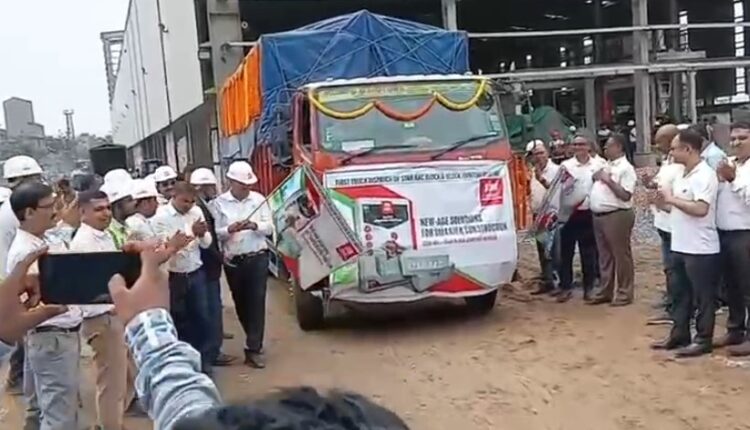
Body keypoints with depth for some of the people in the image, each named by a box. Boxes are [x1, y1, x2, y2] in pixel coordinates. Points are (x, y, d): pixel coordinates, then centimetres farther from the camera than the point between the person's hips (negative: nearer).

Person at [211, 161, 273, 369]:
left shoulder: (259, 199, 2)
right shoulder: (219, 203, -2)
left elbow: (269, 228, 0)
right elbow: (215, 233, -7)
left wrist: (255, 226, -20)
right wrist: (229, 230, -26)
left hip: (258, 258, 0)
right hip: (233, 261, 1)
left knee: (257, 302, -5)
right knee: (241, 303, 13)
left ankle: (254, 349, -2)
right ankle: (255, 341, 32)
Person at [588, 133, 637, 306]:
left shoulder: (626, 168, -10)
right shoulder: (606, 165, 16)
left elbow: (626, 195, -18)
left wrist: (609, 181, -20)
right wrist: (596, 177, 5)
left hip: (617, 216, -9)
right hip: (599, 215, 9)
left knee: (621, 255, 0)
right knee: (604, 255, 14)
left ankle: (624, 293, 7)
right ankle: (605, 291, 22)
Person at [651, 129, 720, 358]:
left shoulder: (704, 175, -17)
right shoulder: (683, 175, 12)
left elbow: (701, 209, -28)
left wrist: (672, 199, -19)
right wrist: (665, 204, 3)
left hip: (700, 249, -9)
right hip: (681, 246, 9)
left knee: (703, 297, 3)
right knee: (680, 294, 17)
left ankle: (703, 340, 13)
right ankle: (679, 334, 27)